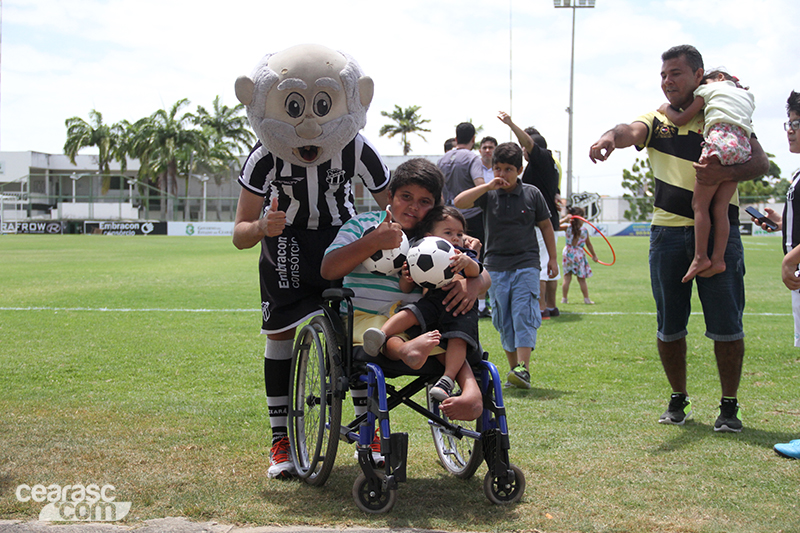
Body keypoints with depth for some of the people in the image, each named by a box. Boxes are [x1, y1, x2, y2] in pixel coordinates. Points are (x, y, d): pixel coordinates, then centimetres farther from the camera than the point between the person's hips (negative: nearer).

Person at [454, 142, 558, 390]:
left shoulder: (532, 194, 2)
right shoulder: (489, 194, 2)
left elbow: (546, 226, 11)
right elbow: (459, 202, -12)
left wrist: (553, 258, 10)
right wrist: (487, 186, -18)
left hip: (526, 264, -2)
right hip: (496, 266, 2)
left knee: (524, 315, -14)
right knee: (503, 320, 4)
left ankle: (524, 368, -20)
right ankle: (514, 368, 13)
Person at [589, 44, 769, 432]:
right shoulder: (658, 120, 12)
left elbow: (760, 161, -4)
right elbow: (632, 131, -11)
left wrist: (726, 174, -25)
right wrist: (610, 137, -36)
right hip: (668, 231, 2)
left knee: (726, 324, -2)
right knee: (669, 326, 7)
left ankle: (729, 406, 11)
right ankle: (678, 400, 24)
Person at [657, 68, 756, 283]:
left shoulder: (708, 89, 17)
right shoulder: (747, 97, 33)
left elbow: (681, 119, 12)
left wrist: (666, 109, 31)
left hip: (720, 139, -6)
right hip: (743, 146, 6)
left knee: (700, 203, -2)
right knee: (721, 207, 4)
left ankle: (701, 257, -6)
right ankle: (718, 258, -2)